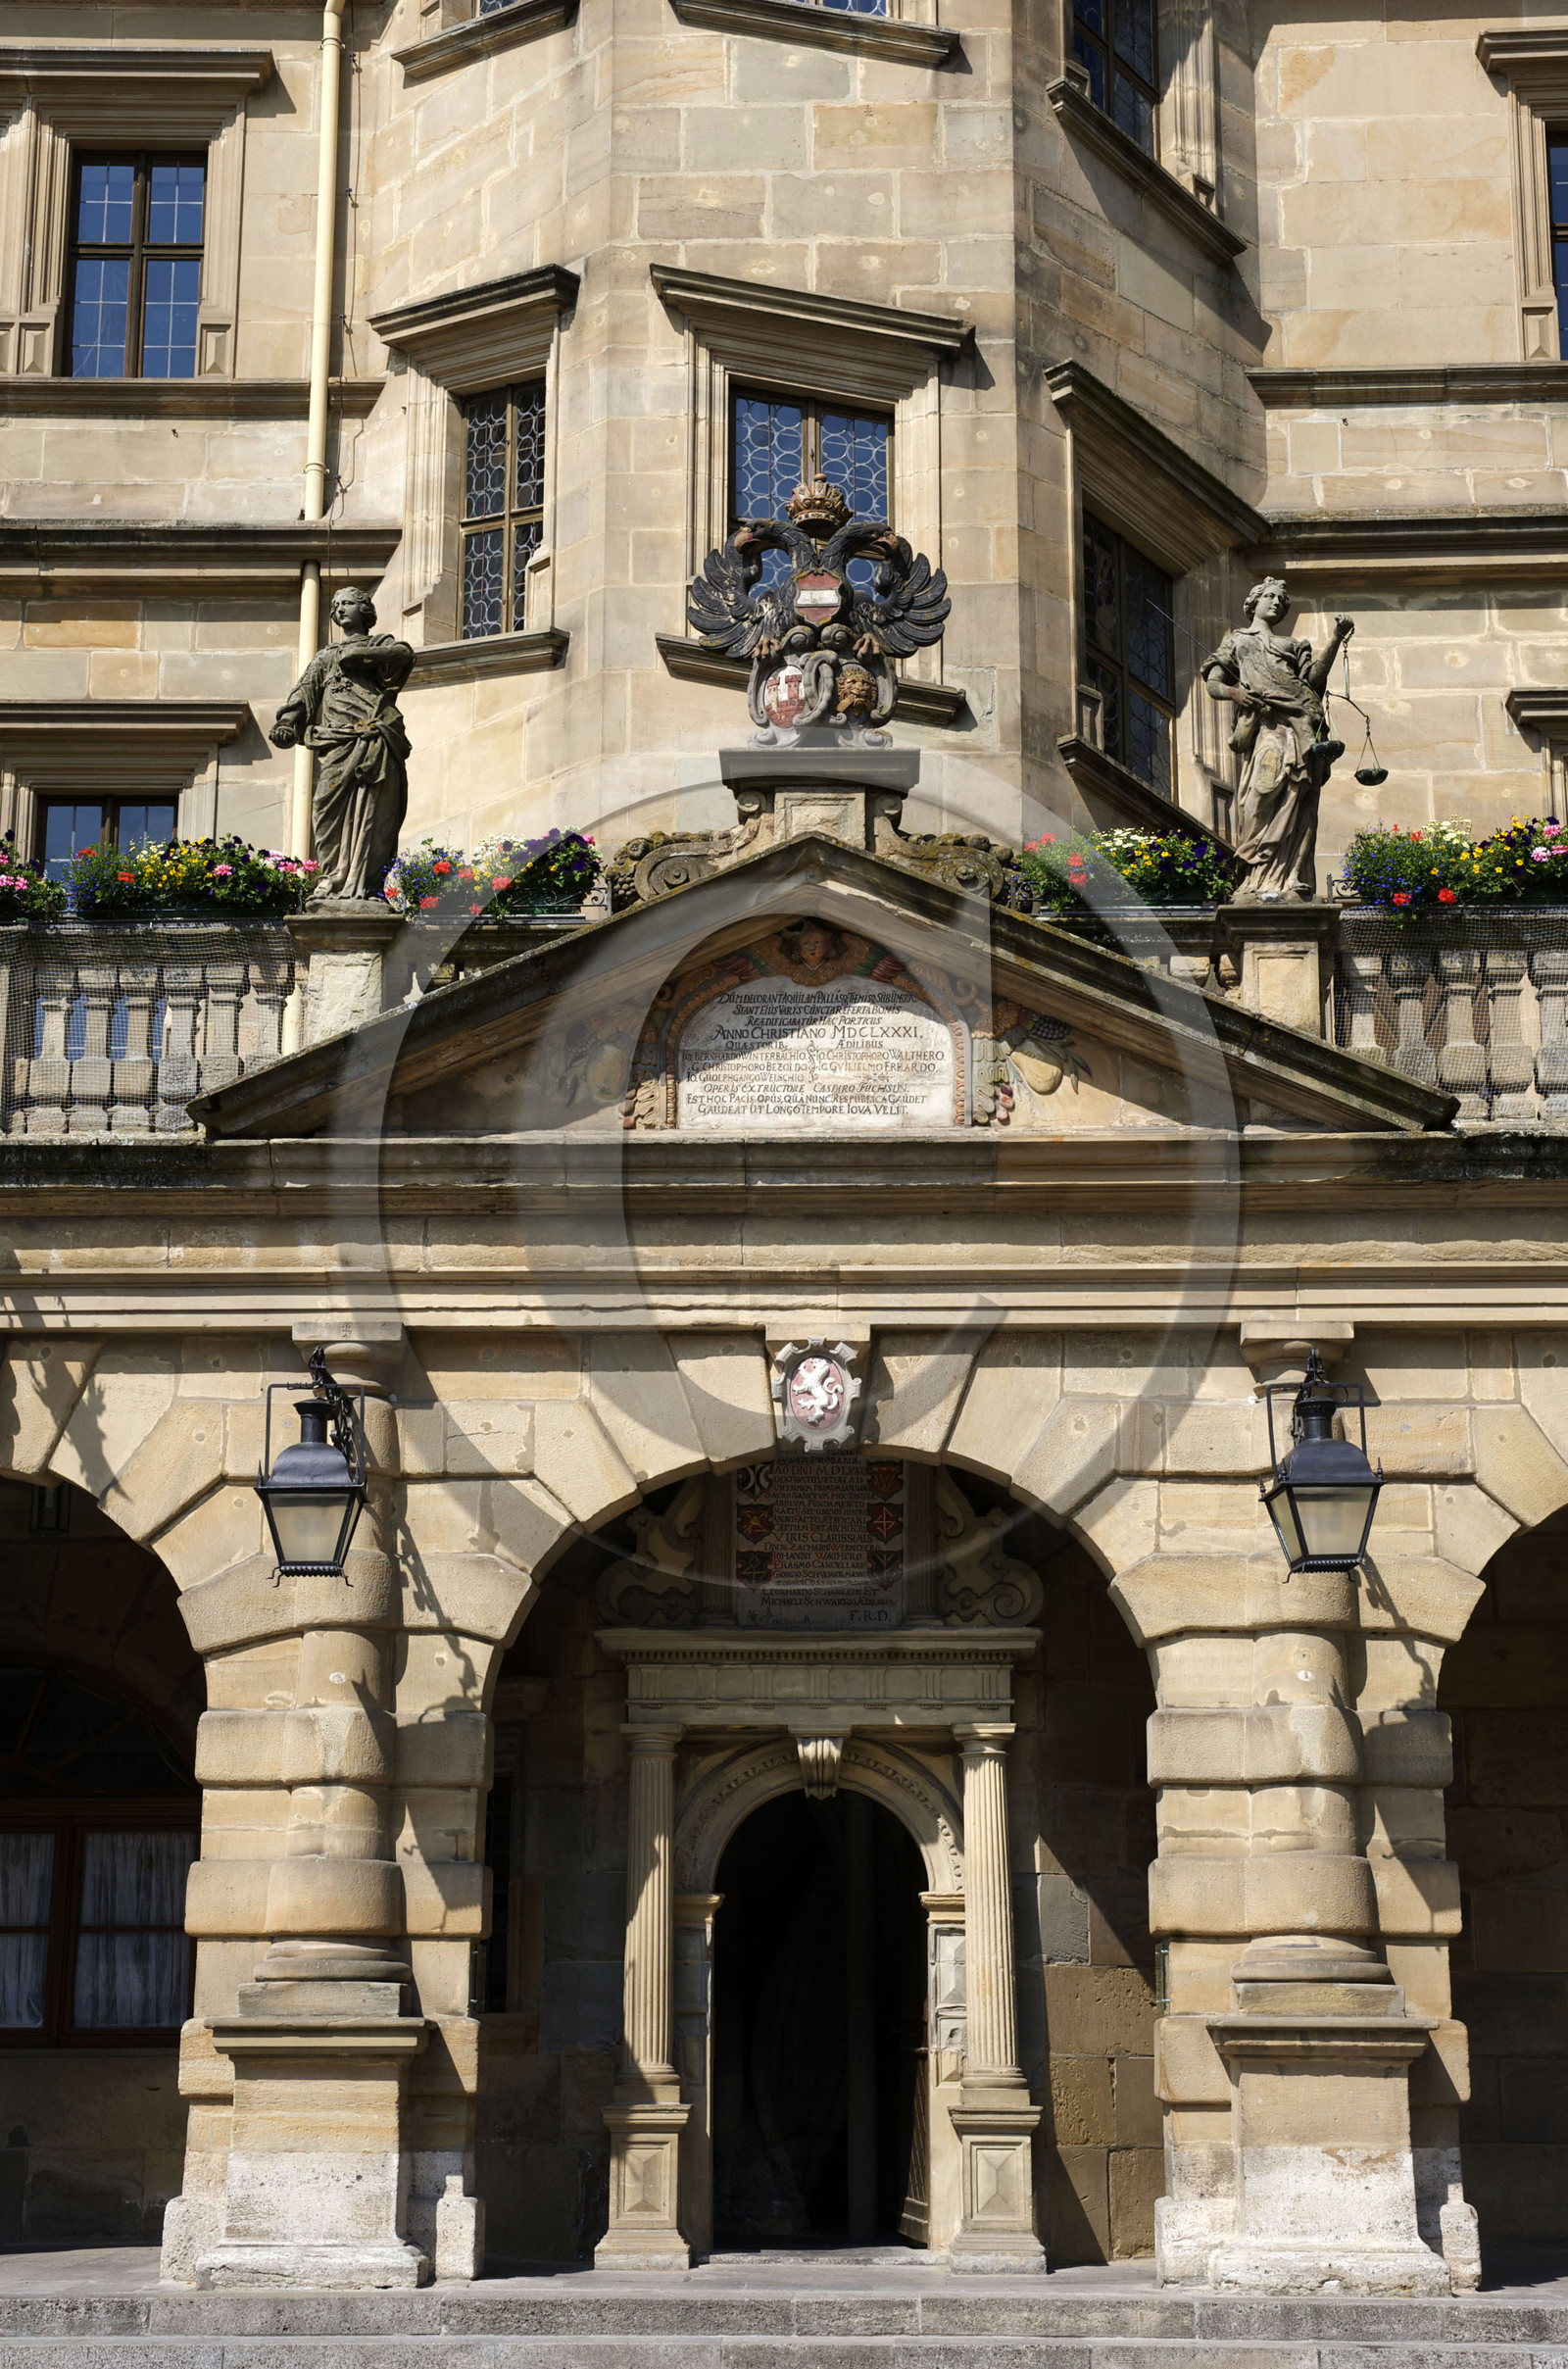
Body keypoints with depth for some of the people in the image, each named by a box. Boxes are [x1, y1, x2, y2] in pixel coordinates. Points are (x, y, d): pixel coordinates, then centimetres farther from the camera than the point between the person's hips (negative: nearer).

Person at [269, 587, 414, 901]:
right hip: (337, 743, 2)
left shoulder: (381, 643, 24)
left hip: (375, 742, -2)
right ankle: (332, 880, -13)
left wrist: (354, 655, -2)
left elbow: (403, 654, -1)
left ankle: (362, 884, -14)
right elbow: (303, 693, 16)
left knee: (371, 813, -11)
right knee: (329, 809, -13)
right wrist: (286, 723, -4)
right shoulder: (325, 657, 31)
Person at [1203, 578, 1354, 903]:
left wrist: (1336, 641, 4)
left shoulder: (1292, 646, 34)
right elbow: (1213, 683, 14)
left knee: (1297, 807, -10)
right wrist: (1232, 691, -9)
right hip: (1267, 725, -3)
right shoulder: (1237, 641, 27)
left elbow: (1314, 676, 15)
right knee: (1264, 804, -19)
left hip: (1302, 728, 3)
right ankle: (1256, 885, -24)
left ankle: (1290, 884, -17)